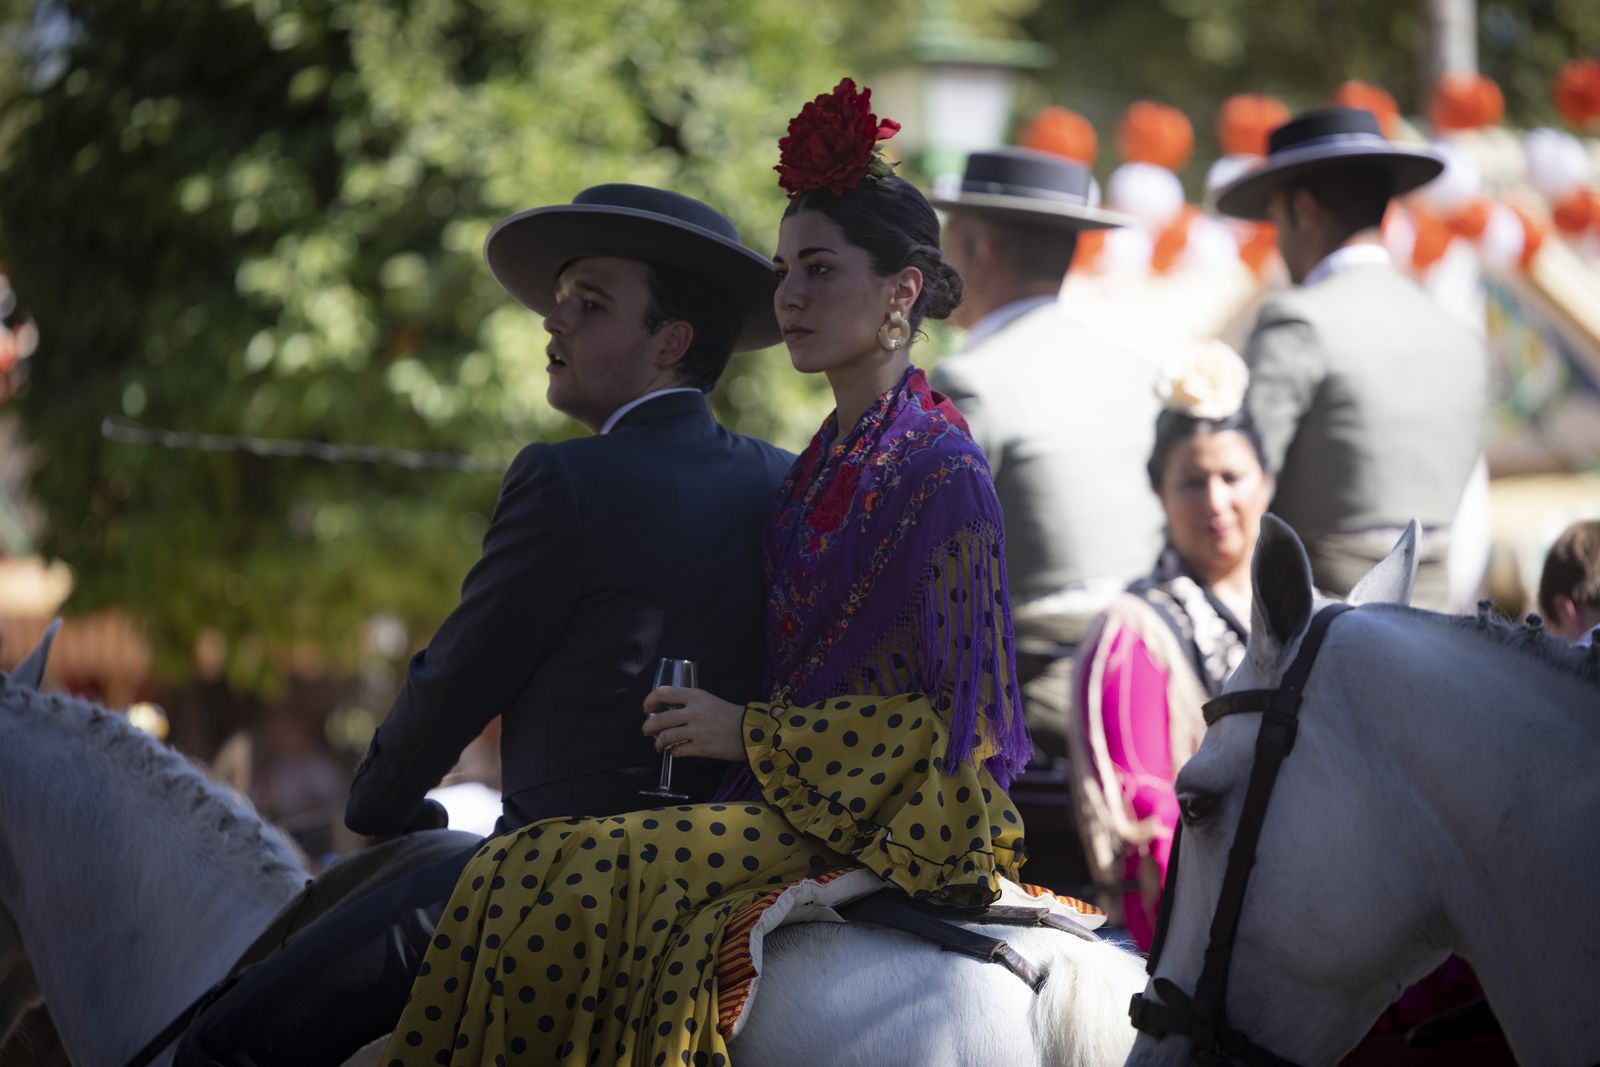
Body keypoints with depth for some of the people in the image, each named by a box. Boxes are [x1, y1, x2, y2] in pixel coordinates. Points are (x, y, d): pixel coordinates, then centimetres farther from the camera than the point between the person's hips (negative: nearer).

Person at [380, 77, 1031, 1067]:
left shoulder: (942, 473, -11)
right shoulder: (830, 459, 16)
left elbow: (950, 711, -14)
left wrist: (750, 733, -12)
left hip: (893, 826, -8)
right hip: (798, 803, 8)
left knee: (578, 875, -25)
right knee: (526, 873, -11)